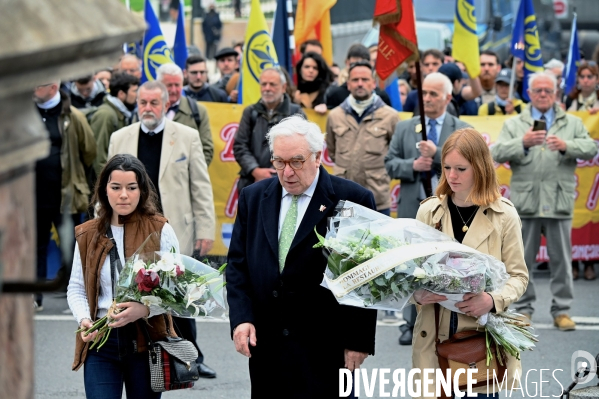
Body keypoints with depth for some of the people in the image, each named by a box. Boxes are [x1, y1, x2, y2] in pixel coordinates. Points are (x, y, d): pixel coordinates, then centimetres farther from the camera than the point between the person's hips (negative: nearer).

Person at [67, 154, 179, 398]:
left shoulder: (159, 231, -1)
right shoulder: (88, 235, 8)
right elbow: (76, 288, 11)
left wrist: (145, 309, -22)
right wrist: (84, 319, -9)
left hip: (146, 340, -1)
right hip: (100, 341, 1)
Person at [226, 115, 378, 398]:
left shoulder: (353, 200, -5)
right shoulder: (253, 198, 10)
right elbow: (237, 264, 10)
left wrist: (359, 340, -8)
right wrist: (241, 318, -4)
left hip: (325, 351, -4)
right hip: (265, 346, 4)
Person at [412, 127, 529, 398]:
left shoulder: (504, 215, -1)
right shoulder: (428, 211, 5)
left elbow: (518, 276, 2)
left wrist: (493, 300, -17)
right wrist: (417, 293, -13)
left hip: (482, 334, -2)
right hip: (434, 334, 2)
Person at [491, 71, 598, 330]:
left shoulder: (572, 123, 14)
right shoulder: (513, 124, 12)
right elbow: (497, 153, -1)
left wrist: (566, 145, -17)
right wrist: (523, 142, -18)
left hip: (559, 202, 0)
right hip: (525, 200, 0)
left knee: (561, 259, 1)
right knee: (523, 259, 2)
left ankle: (561, 311, 7)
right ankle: (524, 308, 11)